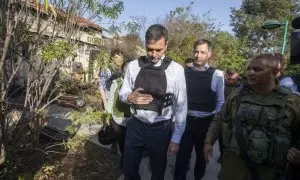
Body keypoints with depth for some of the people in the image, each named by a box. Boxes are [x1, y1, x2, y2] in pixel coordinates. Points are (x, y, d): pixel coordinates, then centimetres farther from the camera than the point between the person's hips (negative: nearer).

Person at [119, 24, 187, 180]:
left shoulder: (176, 69, -10)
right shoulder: (133, 66, -3)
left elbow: (181, 106, -6)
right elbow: (122, 93, 6)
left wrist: (176, 139, -6)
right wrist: (130, 97, -18)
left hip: (160, 130, -1)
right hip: (135, 126, 2)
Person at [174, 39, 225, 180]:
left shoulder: (217, 75, -6)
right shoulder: (185, 72, -2)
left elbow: (220, 102, -1)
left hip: (206, 122, 0)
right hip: (186, 120, 0)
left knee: (202, 154, 20)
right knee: (182, 154, 6)